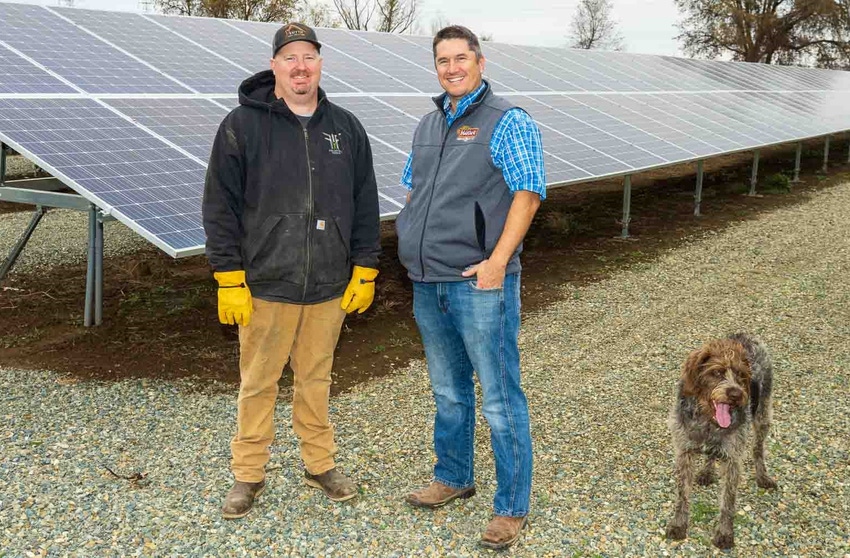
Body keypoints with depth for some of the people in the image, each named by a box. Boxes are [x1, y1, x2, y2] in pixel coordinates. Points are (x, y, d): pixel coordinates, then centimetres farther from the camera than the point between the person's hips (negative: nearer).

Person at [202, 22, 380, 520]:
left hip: (330, 286, 3)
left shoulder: (346, 128, 6)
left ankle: (321, 463, 30)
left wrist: (364, 270, 6)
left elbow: (365, 204, 10)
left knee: (316, 379, 15)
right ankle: (249, 474, 22)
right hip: (265, 285, -2)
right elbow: (221, 207, -5)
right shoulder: (243, 125, -5)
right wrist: (229, 279, -9)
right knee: (258, 383, 8)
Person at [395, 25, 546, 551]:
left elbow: (529, 193, -14)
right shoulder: (429, 125, 15)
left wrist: (497, 261, -20)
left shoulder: (507, 122, -7)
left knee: (501, 398, 0)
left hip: (479, 284, -7)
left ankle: (512, 507, 11)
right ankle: (453, 478, 36)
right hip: (428, 285, 7)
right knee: (448, 390, 19)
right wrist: (413, 249, 12)